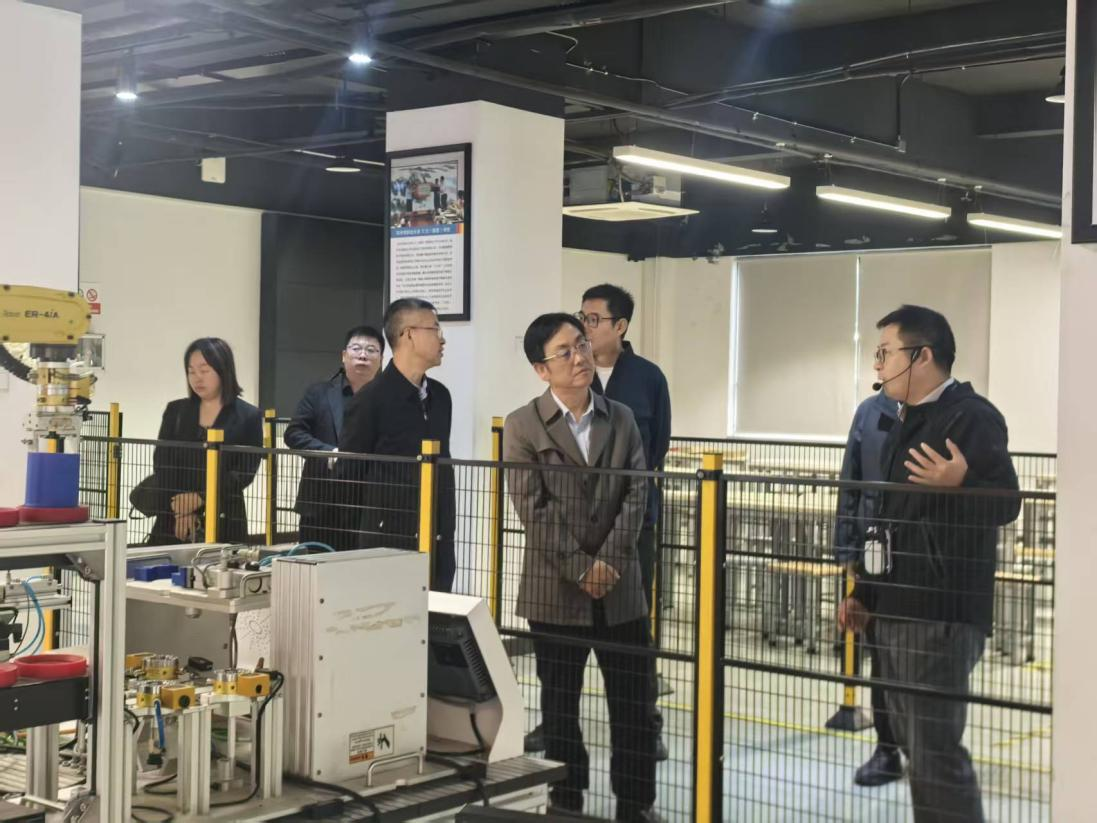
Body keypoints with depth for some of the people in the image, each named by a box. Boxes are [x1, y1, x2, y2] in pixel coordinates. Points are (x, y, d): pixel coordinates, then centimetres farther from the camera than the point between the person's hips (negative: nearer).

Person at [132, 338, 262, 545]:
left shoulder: (248, 417, 3)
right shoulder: (175, 411, 12)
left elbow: (245, 472, -5)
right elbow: (162, 464, 3)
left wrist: (199, 498, -13)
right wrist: (180, 508, -10)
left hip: (223, 521, -2)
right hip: (173, 521, 2)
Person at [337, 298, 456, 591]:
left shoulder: (440, 396, 11)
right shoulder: (371, 399, -9)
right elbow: (348, 475, -5)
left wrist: (446, 528, 14)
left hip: (438, 545, 6)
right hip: (388, 544, -6)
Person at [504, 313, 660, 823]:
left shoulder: (622, 418, 7)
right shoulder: (523, 427, -3)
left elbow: (636, 494, 1)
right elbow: (533, 509, -9)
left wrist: (610, 560, -11)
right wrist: (580, 569, -14)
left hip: (621, 587, 3)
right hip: (556, 589, -2)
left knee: (634, 699, 6)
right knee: (560, 704, 9)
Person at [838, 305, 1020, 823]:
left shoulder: (973, 416, -11)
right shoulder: (906, 424, 17)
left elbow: (1006, 504, -19)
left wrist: (961, 482, -38)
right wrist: (864, 593, 20)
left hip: (941, 615, -10)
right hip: (896, 609, 10)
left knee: (935, 755, -10)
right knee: (915, 746, 15)